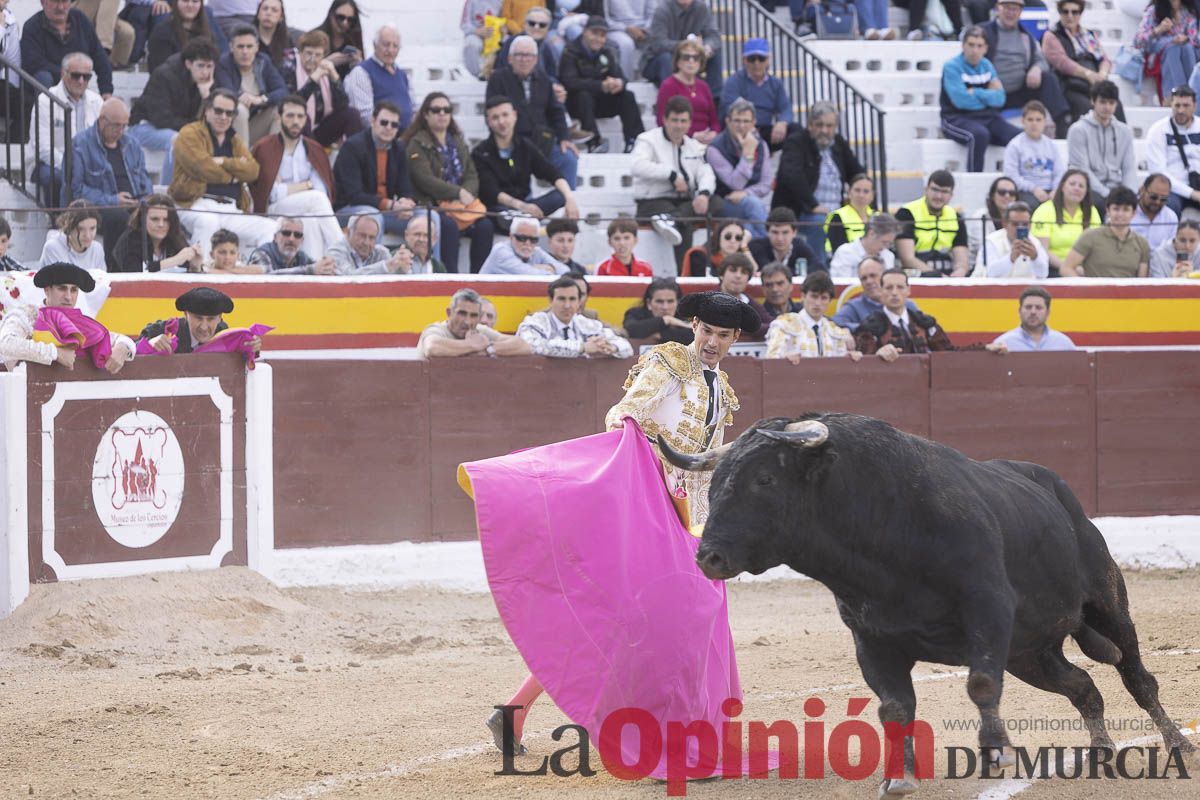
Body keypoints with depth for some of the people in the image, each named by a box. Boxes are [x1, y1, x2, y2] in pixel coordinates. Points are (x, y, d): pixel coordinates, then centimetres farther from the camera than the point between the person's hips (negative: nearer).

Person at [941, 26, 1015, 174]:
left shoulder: (987, 66, 13)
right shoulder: (952, 67, -5)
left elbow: (1000, 99, 3)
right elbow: (961, 100, -17)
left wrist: (976, 93, -10)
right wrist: (989, 96, -3)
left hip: (987, 118, 5)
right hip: (958, 119, -5)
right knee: (980, 135, -38)